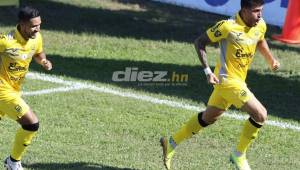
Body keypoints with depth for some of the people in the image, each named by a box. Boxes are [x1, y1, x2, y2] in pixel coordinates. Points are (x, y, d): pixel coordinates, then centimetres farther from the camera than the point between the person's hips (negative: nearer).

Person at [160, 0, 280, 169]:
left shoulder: (261, 25, -1)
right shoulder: (228, 26, -22)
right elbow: (200, 42, -12)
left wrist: (271, 59, 7)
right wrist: (208, 71, -19)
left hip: (239, 80, 8)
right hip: (228, 80, -8)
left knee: (209, 117, 21)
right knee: (260, 114, -15)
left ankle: (172, 143, 36)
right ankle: (239, 155, 4)